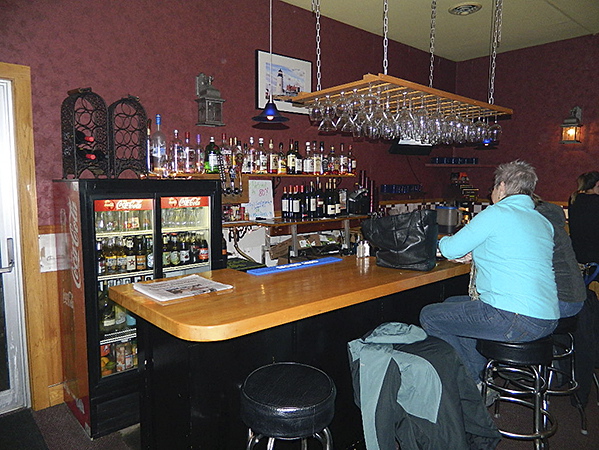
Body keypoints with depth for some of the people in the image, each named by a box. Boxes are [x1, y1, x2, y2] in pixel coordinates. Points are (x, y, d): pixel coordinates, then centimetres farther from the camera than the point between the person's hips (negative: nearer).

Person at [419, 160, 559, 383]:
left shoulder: (496, 214, -10)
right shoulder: (544, 223, 14)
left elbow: (450, 249, -6)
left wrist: (444, 240, 17)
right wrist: (477, 252, 27)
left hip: (514, 321, -9)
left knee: (429, 316, 4)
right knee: (452, 305, 24)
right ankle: (483, 375, 26)